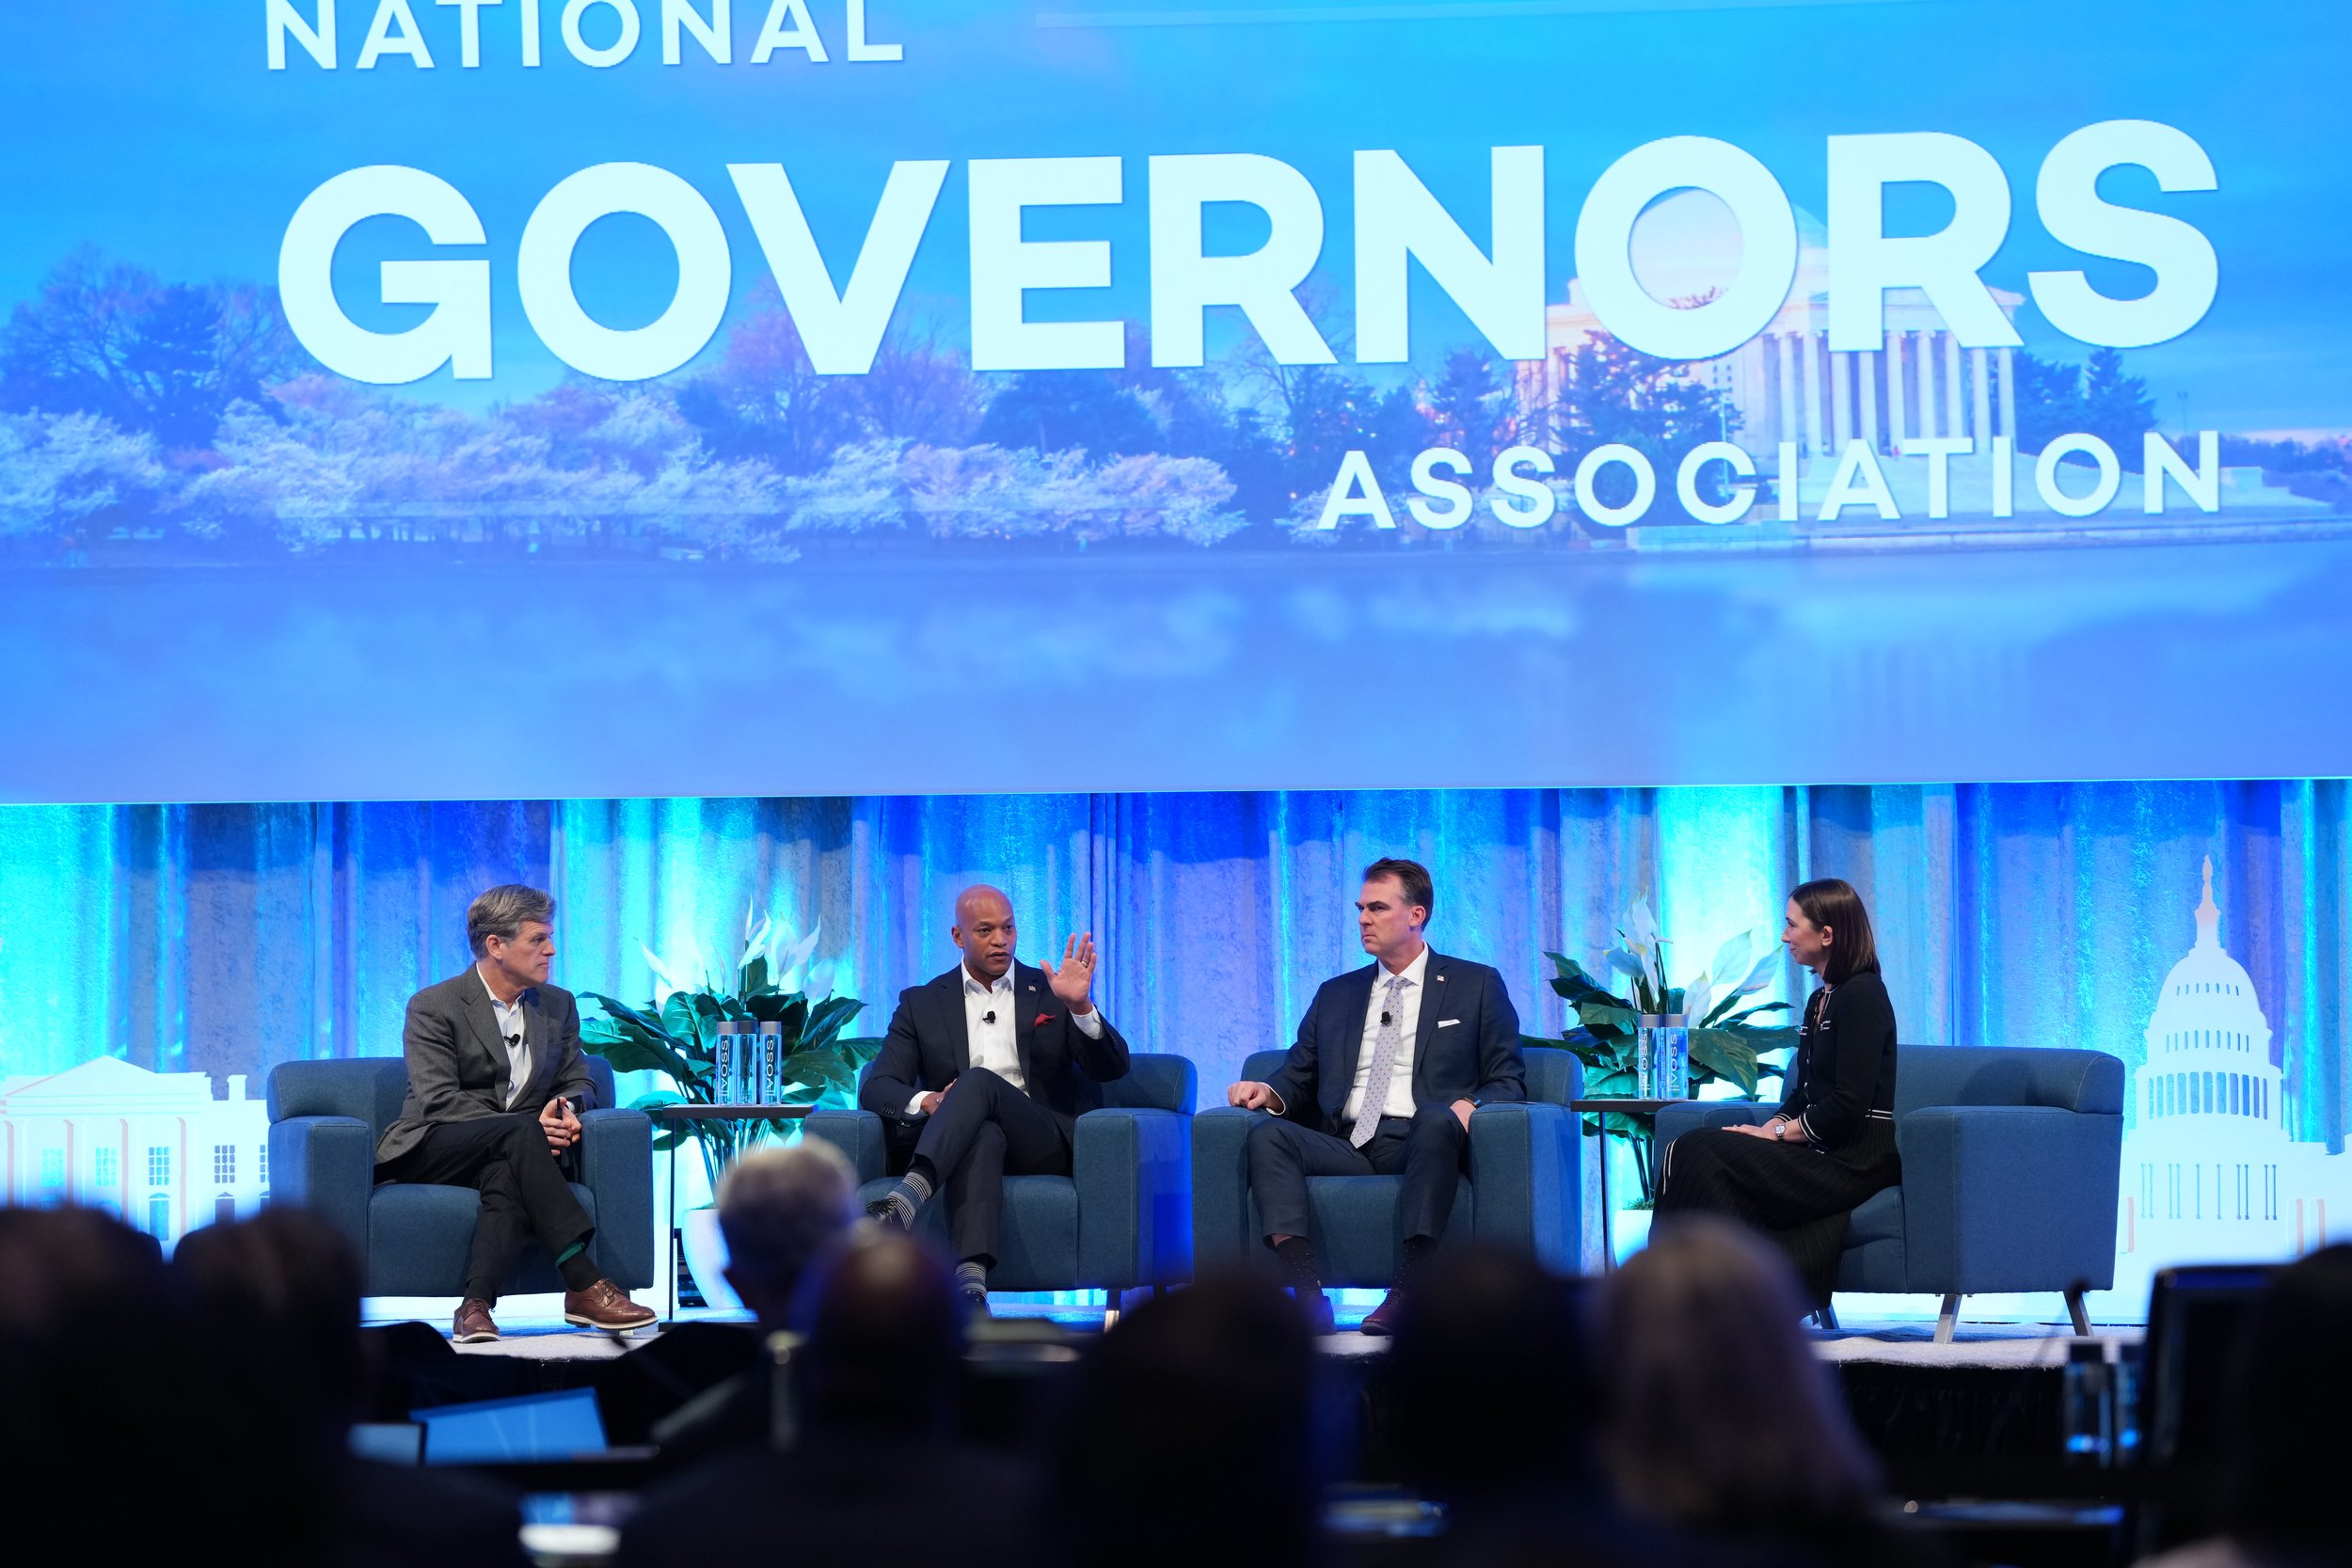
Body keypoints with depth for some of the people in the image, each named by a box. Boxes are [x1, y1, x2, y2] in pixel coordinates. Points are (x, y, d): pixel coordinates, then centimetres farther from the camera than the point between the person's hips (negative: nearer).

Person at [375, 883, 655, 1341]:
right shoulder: (432, 1007, -3)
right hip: (432, 1149, -4)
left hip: (506, 1152, 4)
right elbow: (438, 1099, -13)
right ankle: (583, 1284, -43)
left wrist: (565, 1106, -11)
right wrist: (530, 1127, -24)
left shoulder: (559, 1005, 14)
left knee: (507, 1179, -36)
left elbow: (578, 1081, 17)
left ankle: (476, 1306, -49)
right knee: (519, 1131, -35)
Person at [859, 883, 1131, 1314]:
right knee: (983, 1134, -39)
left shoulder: (1049, 992, 15)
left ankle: (904, 1202, -58)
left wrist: (1081, 1006, -15)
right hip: (969, 1137, 0)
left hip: (1045, 1143, 0)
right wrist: (928, 1101, -18)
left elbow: (1112, 1068, 4)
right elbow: (877, 1088, 6)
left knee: (979, 1082, -32)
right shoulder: (921, 1004, 17)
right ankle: (970, 1281, -61)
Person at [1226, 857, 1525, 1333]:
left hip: (1421, 1143, -3)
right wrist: (1269, 1093, 0)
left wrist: (1469, 1106, -13)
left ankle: (1408, 1291, -44)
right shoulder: (1335, 995, 26)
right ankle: (1308, 1297, -41)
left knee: (1437, 1118, -39)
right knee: (1268, 1135, -27)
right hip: (1345, 1147, 3)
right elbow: (1300, 1077, 24)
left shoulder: (1476, 986, 14)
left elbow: (1508, 1081, 9)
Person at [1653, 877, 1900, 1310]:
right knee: (1692, 1151, -10)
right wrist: (1769, 1128, 2)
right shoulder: (1820, 1000, 20)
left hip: (1858, 1159, -9)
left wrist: (1778, 1132, -10)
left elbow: (1849, 1103, -17)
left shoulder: (1862, 995, -10)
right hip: (1820, 1154, 9)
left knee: (1698, 1155, -17)